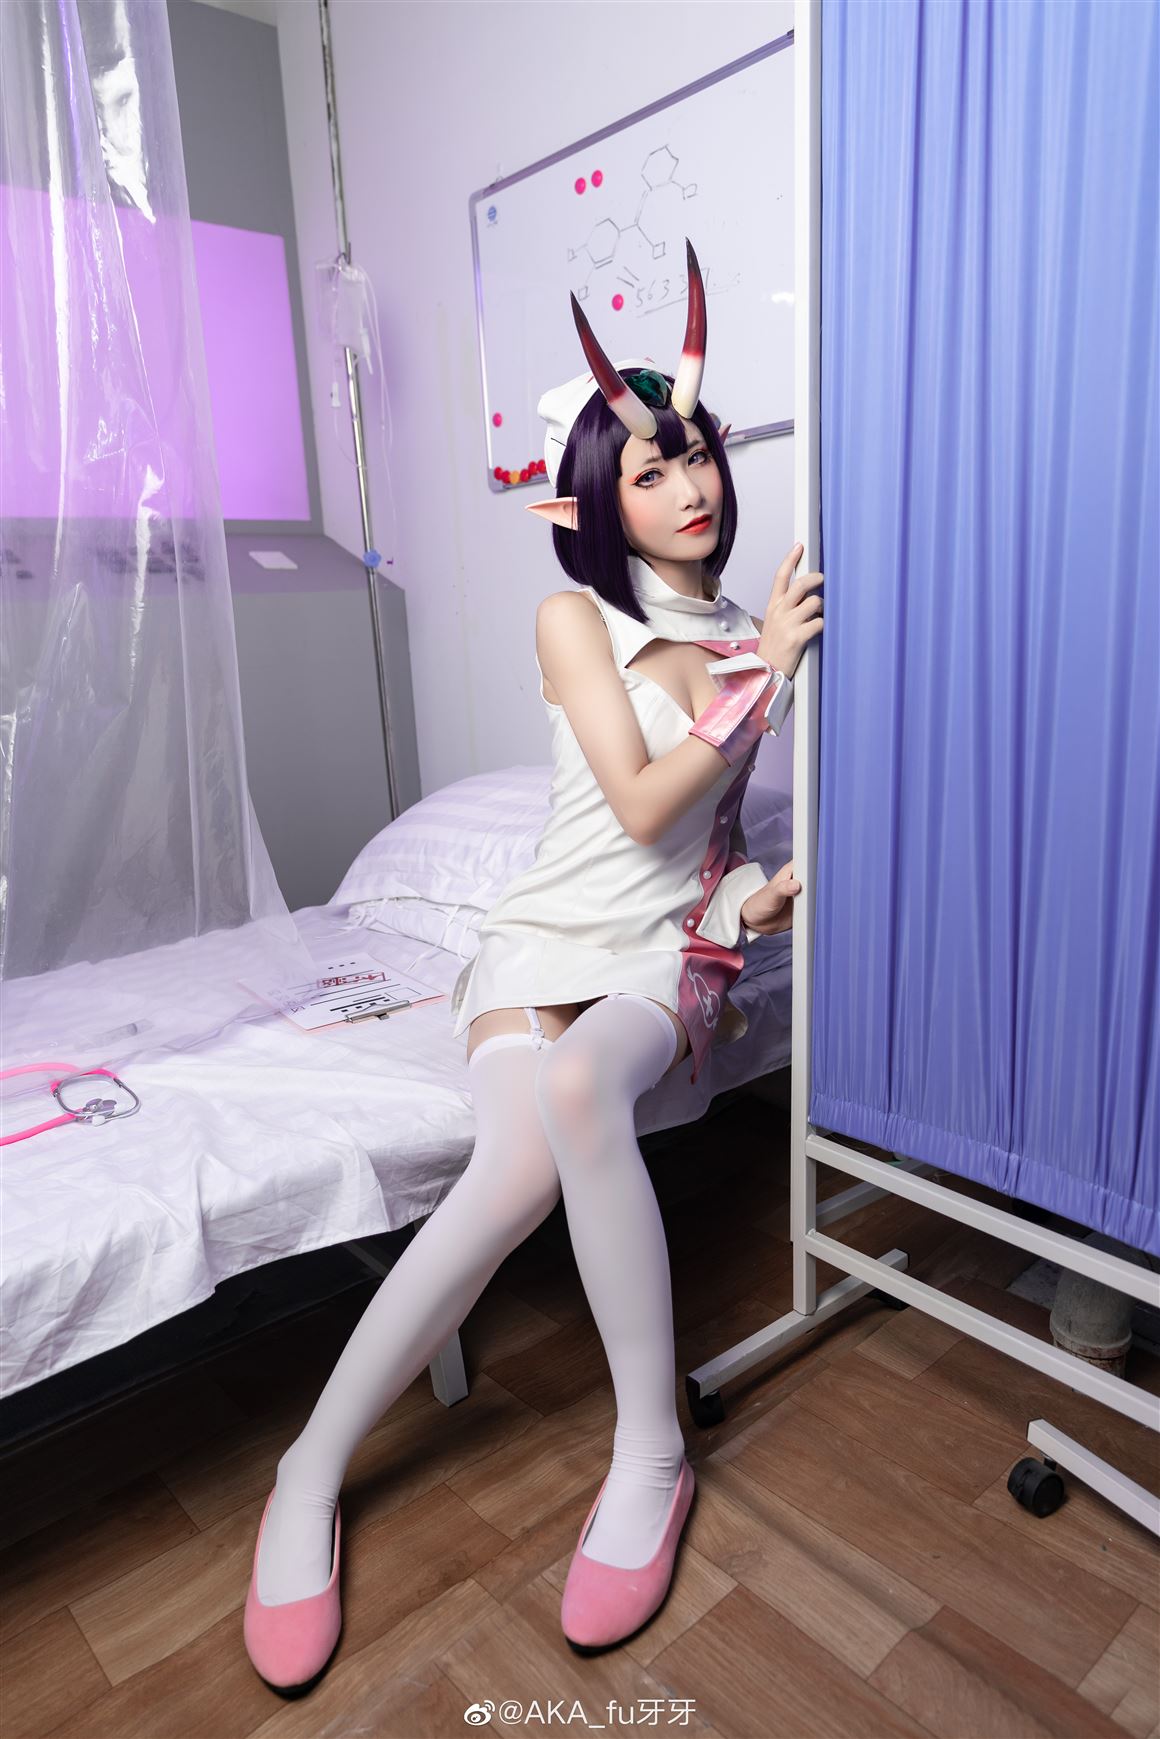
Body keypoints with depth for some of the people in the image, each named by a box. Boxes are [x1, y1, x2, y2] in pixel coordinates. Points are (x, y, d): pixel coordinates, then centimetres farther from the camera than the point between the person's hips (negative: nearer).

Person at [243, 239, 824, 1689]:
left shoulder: (753, 630, 12)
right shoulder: (575, 618, -1)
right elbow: (641, 805, -11)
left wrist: (760, 890, 0)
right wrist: (758, 676, -11)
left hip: (669, 950, 2)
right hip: (544, 933, -1)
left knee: (579, 1084, -36)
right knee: (521, 1166, -31)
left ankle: (650, 1450, -20)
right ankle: (312, 1472, -11)